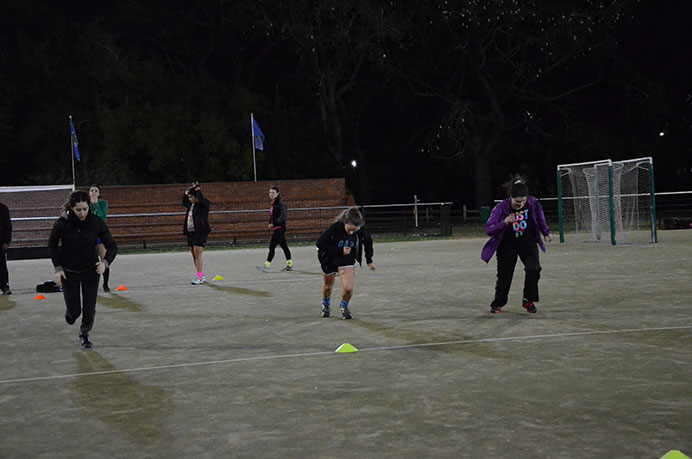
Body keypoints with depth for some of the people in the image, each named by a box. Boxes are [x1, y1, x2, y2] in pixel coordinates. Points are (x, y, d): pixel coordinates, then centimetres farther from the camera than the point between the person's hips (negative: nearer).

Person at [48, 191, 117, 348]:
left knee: (89, 309, 1)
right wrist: (58, 268, -9)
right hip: (69, 272, -1)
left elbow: (112, 246, -10)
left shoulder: (96, 222, -15)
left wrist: (105, 262, -29)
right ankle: (71, 313, 38)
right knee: (75, 310, 0)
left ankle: (85, 333, 30)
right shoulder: (62, 223, -17)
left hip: (90, 271, 1)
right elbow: (52, 245, -1)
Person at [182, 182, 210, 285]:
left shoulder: (203, 204, -6)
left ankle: (200, 277, -13)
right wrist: (186, 193, 25)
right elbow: (184, 202, 38)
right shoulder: (191, 205, 17)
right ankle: (202, 277, 17)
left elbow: (201, 200, -29)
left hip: (200, 232, -9)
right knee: (194, 256, 10)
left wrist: (198, 190, -14)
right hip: (191, 232, 9)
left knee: (197, 255, -13)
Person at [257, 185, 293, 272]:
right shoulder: (273, 204, 14)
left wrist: (274, 223, -23)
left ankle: (266, 266, -10)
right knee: (284, 246, 13)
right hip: (276, 229, 9)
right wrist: (270, 223, 6)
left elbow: (283, 216, -23)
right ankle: (290, 265, 19)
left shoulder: (280, 203, -13)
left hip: (279, 228, -9)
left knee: (272, 246, -10)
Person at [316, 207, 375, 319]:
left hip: (347, 260, 1)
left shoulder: (360, 230, -22)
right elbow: (320, 244, -29)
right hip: (329, 260, -1)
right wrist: (340, 251, -32)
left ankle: (344, 306, 18)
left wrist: (369, 260, 5)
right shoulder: (335, 227, -33)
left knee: (348, 288, -15)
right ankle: (325, 305, 51)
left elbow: (368, 241, 1)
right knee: (328, 286, 19)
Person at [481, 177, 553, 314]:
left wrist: (546, 232, 9)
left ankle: (528, 301, 0)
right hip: (507, 246, -2)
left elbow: (540, 217, 8)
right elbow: (488, 229, -29)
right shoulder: (501, 208, -24)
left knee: (533, 269, -19)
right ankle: (497, 304, 26)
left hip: (528, 243, 2)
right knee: (504, 277, 2)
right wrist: (504, 223, -44)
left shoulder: (532, 203, -15)